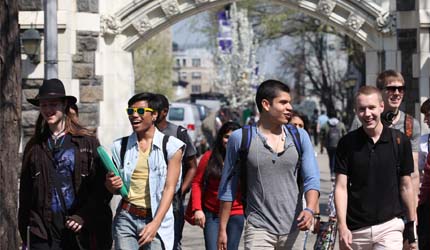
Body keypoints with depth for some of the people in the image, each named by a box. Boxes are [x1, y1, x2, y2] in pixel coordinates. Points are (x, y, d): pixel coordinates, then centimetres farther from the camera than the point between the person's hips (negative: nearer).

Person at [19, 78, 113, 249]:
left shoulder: (87, 142, 3)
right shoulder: (35, 147, 11)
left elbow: (101, 187, 0)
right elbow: (25, 192, 13)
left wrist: (83, 216, -9)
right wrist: (25, 230, 9)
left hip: (78, 229, -1)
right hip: (43, 230, 1)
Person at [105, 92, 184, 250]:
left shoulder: (171, 146, 1)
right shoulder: (121, 146, 10)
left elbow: (170, 188, -5)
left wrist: (155, 223, -16)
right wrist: (111, 184, -7)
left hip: (157, 219, -2)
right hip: (126, 219, 2)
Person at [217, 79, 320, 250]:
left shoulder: (300, 137, 6)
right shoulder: (240, 138, -2)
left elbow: (311, 179, 1)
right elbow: (228, 187, 4)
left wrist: (310, 209, -19)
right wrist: (222, 229, 2)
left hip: (293, 229, 3)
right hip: (259, 229, -3)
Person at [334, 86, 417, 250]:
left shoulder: (400, 141, 0)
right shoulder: (347, 143, 0)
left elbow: (405, 186, 6)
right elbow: (341, 187, -2)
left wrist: (412, 226, 6)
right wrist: (342, 226, -13)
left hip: (389, 227, -1)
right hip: (355, 229, 1)